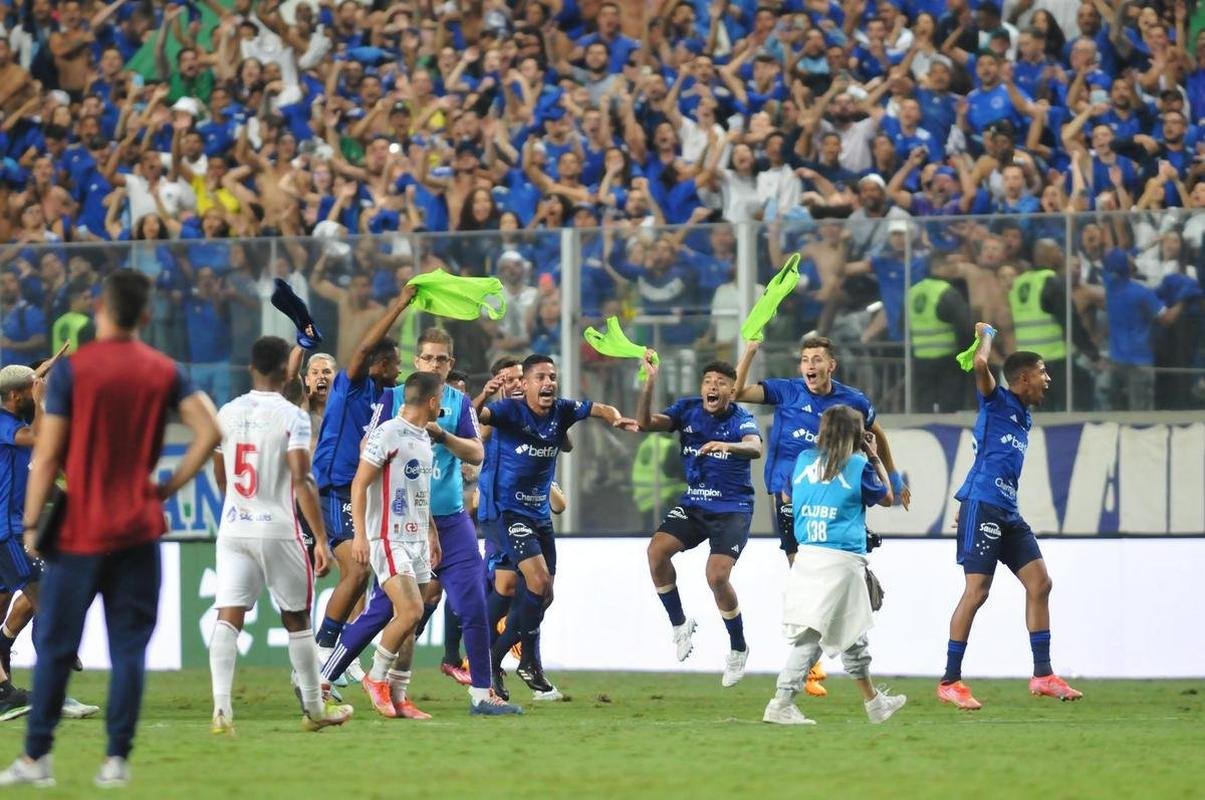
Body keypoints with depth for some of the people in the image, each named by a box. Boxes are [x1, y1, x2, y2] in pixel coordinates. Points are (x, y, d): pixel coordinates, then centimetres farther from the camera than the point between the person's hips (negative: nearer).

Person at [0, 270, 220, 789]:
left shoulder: (72, 368, -7)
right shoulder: (164, 371, 3)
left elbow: (48, 455, -9)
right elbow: (210, 432, -6)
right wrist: (169, 487, 3)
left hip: (80, 532, -2)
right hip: (139, 531, 2)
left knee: (55, 645, 5)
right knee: (129, 647, 5)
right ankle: (117, 759, 1)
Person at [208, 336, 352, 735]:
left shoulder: (227, 413, 6)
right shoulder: (292, 417, -9)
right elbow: (302, 481, -16)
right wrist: (321, 539, -14)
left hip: (233, 529, 3)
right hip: (278, 530, -3)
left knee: (228, 618, -3)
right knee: (296, 620, 11)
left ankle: (221, 708, -19)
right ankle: (314, 710, 22)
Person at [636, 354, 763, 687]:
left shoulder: (741, 420, -15)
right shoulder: (688, 410, -1)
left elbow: (755, 448, -36)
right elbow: (645, 423, -10)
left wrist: (727, 446, -57)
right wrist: (649, 384, -24)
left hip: (732, 509, -5)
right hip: (693, 504, 5)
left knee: (717, 576, -19)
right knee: (657, 549, -19)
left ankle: (738, 649, 5)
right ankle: (679, 624, 2)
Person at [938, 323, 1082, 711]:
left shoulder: (1024, 417, 20)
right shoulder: (997, 402, -4)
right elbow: (980, 365, -23)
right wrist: (986, 336, -3)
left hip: (1008, 512, 9)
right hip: (982, 506, -9)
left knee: (1040, 583, 4)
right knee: (977, 591, -10)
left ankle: (1042, 675, 8)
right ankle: (950, 682, -6)